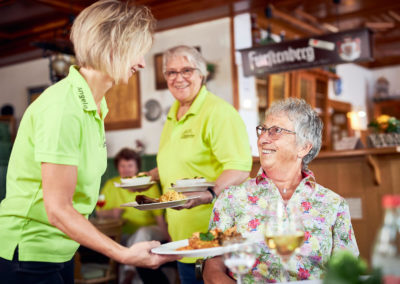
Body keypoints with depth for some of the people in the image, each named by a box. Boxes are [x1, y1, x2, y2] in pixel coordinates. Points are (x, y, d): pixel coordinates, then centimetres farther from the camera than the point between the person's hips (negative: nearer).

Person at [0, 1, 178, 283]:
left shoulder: (95, 105, 4)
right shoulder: (63, 107, -24)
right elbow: (57, 210, -24)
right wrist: (125, 255, -28)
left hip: (62, 251, 8)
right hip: (27, 258, -8)